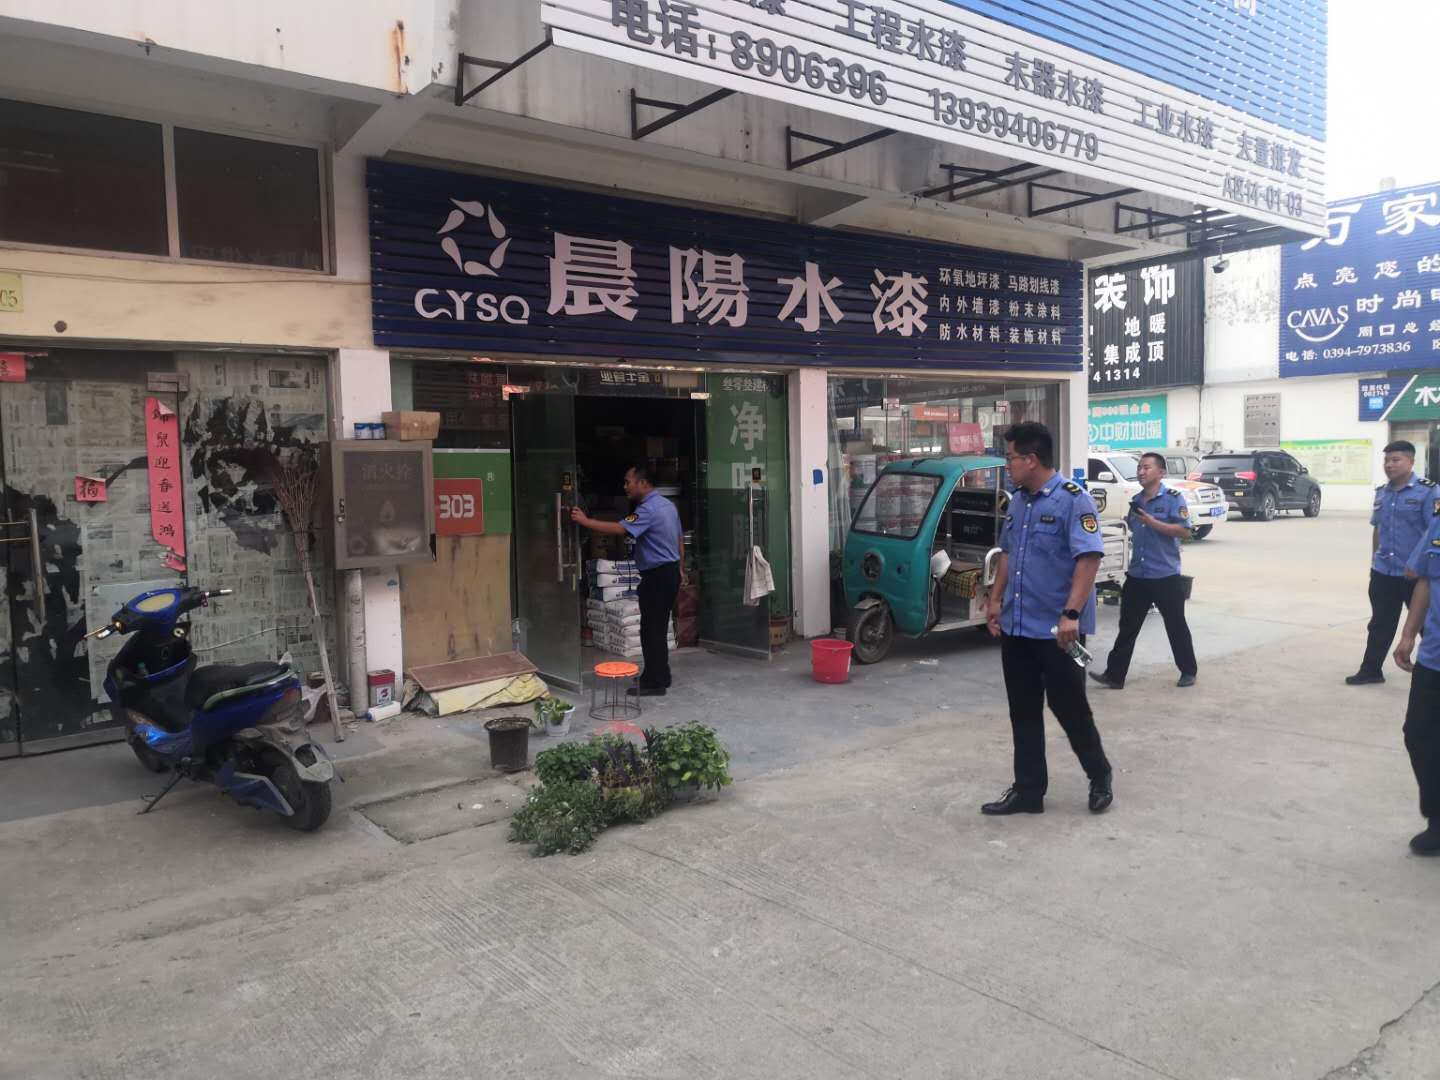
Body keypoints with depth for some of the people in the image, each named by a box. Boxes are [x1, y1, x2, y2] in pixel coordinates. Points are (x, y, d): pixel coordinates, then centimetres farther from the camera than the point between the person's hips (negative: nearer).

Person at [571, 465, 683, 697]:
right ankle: (661, 677, 24)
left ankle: (654, 683, 3)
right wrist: (678, 569, 25)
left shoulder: (648, 510, -19)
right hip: (671, 572, 10)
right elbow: (680, 539, 18)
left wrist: (584, 521, -26)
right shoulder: (667, 504, 13)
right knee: (658, 629, 17)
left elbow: (620, 529, -30)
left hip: (656, 576, -10)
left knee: (651, 630, -3)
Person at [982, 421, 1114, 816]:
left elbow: (1089, 557, -21)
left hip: (1056, 630, -7)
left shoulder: (1072, 499, -14)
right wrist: (996, 599, 15)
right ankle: (1028, 790, 21)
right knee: (1023, 713, 11)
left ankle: (1100, 777, 29)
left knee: (1069, 707, 5)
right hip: (1016, 628, 7)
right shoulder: (1017, 501, 11)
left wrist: (1072, 614, -27)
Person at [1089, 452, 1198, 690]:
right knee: (1127, 626, 4)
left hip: (1166, 576, -6)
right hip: (1137, 576, 6)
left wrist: (1151, 521, -22)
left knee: (1176, 626, 8)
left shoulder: (1173, 498, -8)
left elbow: (1184, 530, -17)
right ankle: (1114, 675, 6)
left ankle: (1188, 672, 24)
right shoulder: (1136, 501, 12)